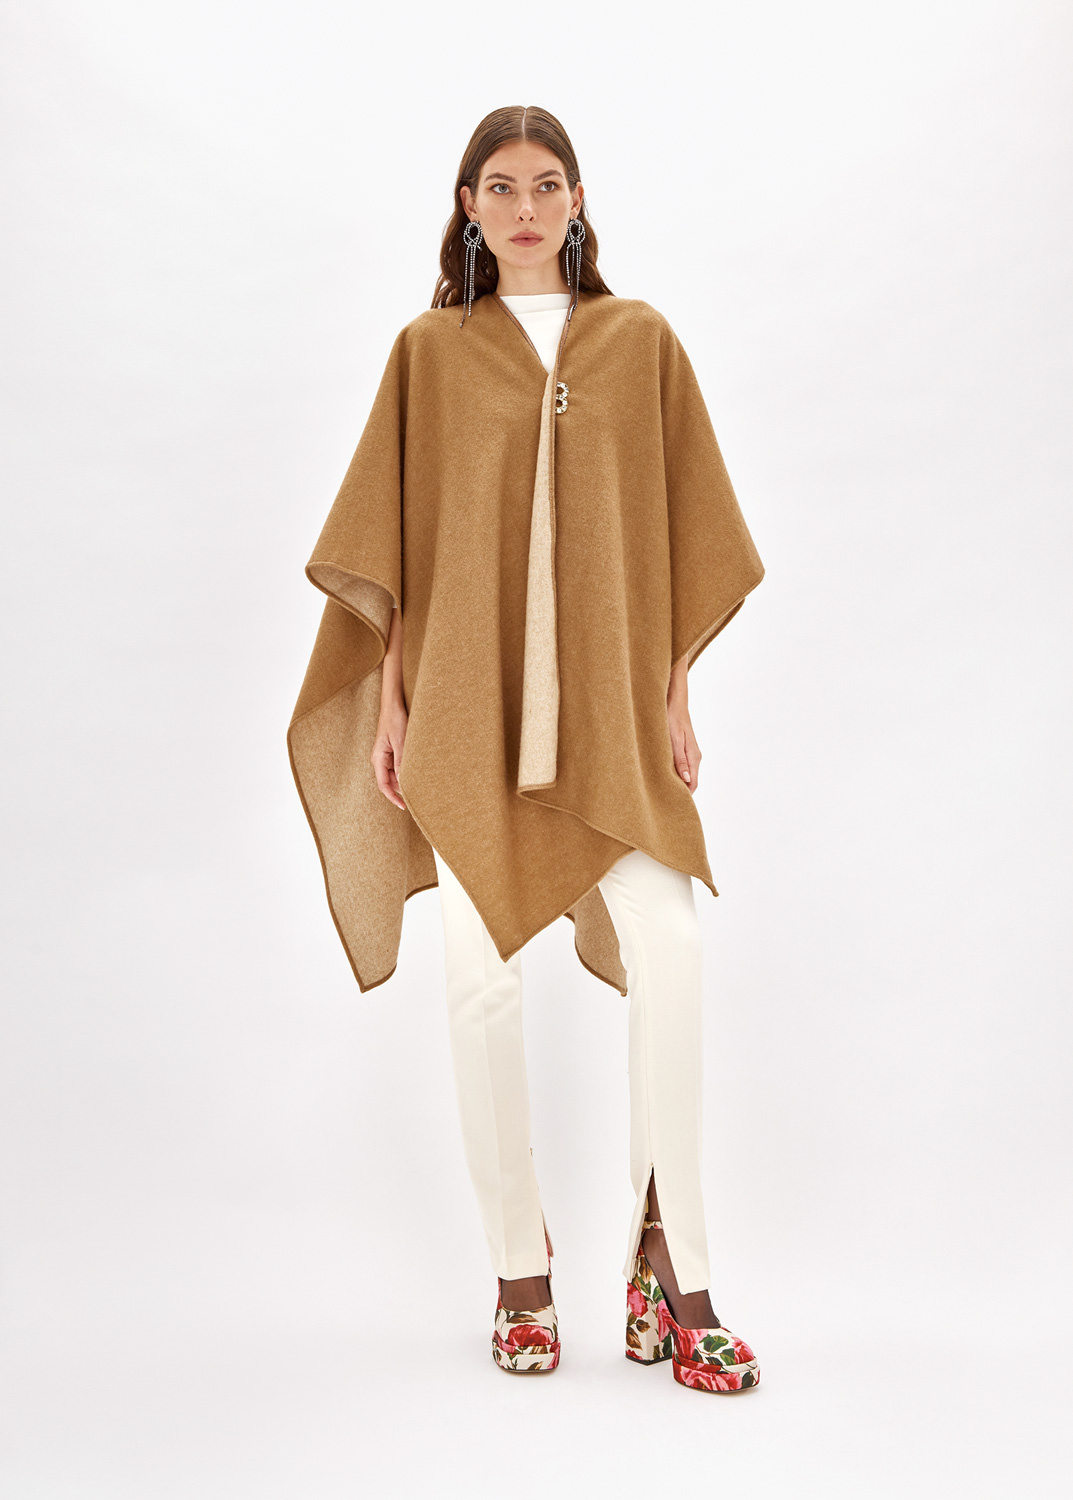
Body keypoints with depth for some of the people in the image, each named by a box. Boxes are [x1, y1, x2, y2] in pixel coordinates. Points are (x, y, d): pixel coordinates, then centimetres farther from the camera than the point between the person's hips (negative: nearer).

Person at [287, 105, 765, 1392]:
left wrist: (674, 692, 3)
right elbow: (397, 542, 7)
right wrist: (389, 699, 1)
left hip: (608, 703, 0)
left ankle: (668, 1249, 0)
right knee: (483, 975, -1)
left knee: (668, 953, -15)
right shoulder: (430, 352, 9)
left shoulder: (639, 343, 11)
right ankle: (519, 1271, 13)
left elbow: (671, 531, 9)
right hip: (468, 698, 0)